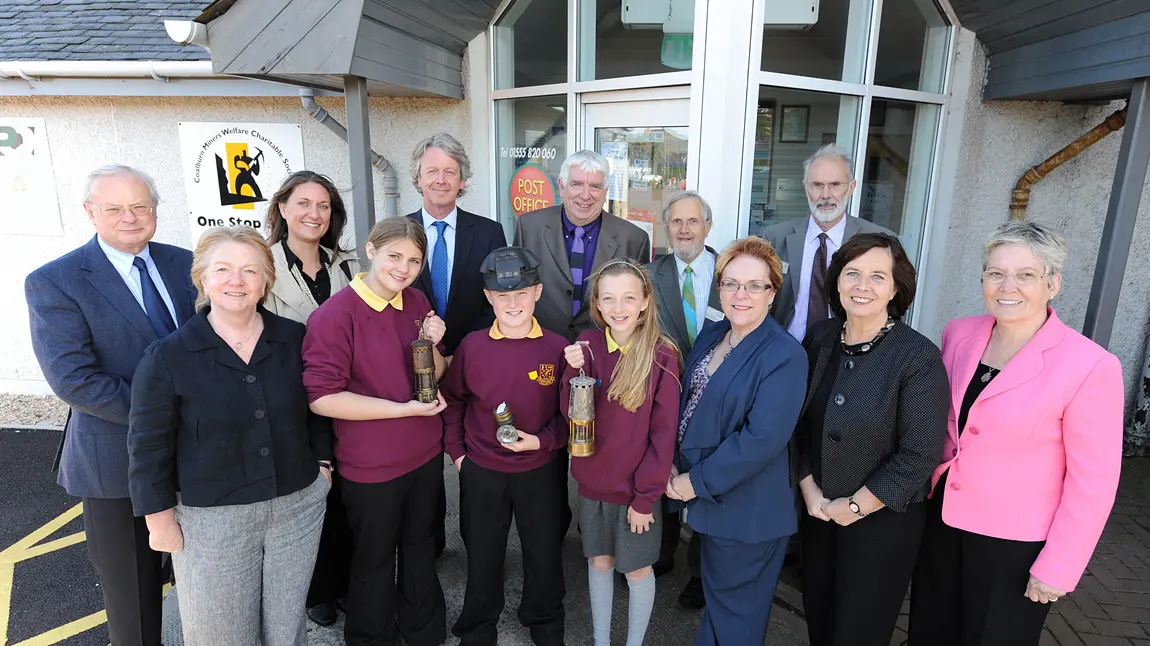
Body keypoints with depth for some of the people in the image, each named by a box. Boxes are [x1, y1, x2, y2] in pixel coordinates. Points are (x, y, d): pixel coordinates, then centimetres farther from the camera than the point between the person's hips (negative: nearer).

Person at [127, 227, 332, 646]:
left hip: (298, 505, 2)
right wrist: (161, 520, -4)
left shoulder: (294, 339, -4)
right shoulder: (167, 356, -12)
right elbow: (148, 446, -6)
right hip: (211, 518, -2)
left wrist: (322, 463, 8)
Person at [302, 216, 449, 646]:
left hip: (426, 453, 6)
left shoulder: (417, 302, -1)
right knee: (374, 558, 16)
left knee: (419, 544, 24)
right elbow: (321, 397, -24)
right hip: (369, 465, -5)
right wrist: (404, 409, -23)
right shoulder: (334, 315, -20)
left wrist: (432, 345, -15)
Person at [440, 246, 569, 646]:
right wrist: (456, 451, 1)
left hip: (540, 470, 0)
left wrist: (543, 440, -17)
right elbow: (452, 401, 4)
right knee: (482, 556, 19)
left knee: (544, 554, 17)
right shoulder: (472, 346, -10)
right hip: (481, 472, 1)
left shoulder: (557, 347, -12)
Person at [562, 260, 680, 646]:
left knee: (637, 570, 15)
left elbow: (663, 433, -13)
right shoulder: (587, 345, -5)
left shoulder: (662, 356, -16)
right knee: (599, 562, 20)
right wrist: (576, 370, -23)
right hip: (593, 482, 4)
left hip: (638, 488, -3)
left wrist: (645, 496, -11)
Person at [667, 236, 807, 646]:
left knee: (735, 610, 13)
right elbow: (688, 404, 9)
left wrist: (697, 481, -20)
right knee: (715, 593, 27)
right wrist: (673, 464, -1)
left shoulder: (785, 356, -20)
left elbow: (761, 439, -26)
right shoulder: (710, 336, 4)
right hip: (705, 494, 7)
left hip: (746, 507, -7)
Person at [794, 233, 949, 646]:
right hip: (818, 510, 5)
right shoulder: (819, 339, -4)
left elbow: (920, 455, -18)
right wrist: (808, 488, -4)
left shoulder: (919, 357, -19)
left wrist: (855, 506, -14)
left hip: (883, 518, -4)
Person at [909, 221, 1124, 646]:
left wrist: (1058, 568, -12)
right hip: (942, 520, 5)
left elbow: (1093, 481, -14)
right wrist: (927, 483, 10)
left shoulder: (1090, 366, -19)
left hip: (1015, 542, -4)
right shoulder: (958, 334, -4)